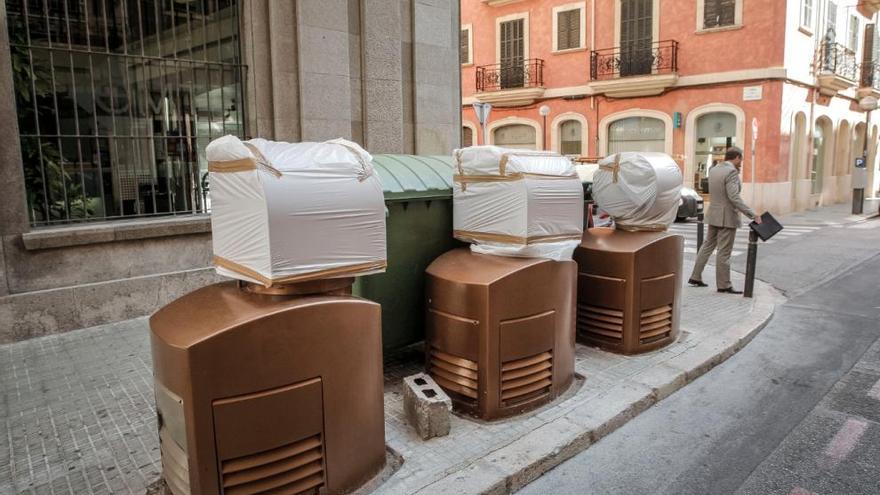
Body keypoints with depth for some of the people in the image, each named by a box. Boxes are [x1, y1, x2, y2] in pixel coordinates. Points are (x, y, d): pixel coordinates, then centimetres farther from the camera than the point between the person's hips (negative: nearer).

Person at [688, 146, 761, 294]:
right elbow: (734, 197, -25)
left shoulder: (713, 169, 7)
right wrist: (752, 214, -24)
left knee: (708, 246, 16)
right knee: (724, 252, 0)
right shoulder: (731, 172, -18)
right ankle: (723, 285, 8)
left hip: (714, 215, 8)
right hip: (727, 217, -8)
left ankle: (695, 278, 20)